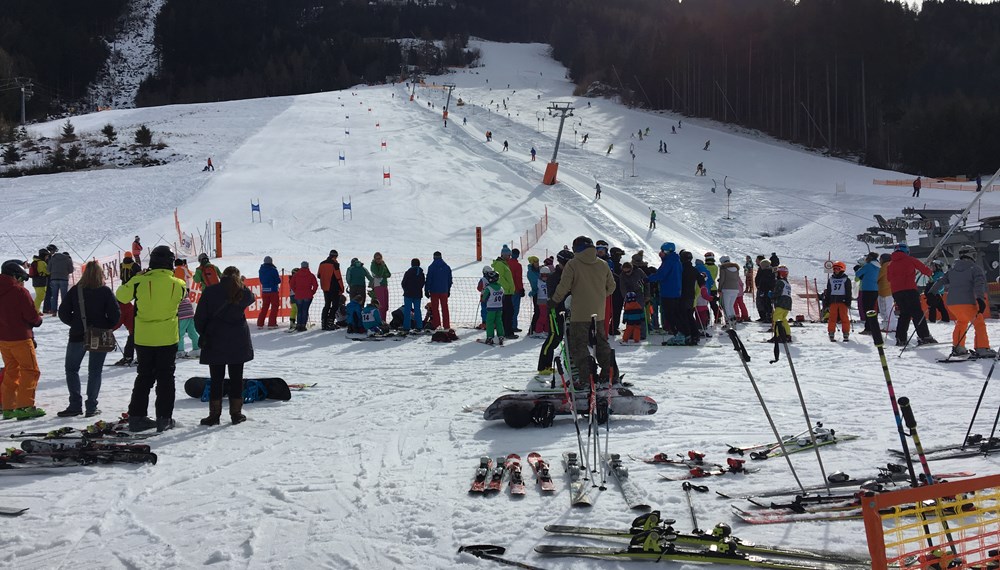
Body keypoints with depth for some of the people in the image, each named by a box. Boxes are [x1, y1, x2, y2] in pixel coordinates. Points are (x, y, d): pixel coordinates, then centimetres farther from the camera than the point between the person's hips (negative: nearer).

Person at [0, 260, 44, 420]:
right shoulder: (20, 292, -16)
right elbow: (32, 316, -15)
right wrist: (38, 320, 8)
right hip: (20, 339, -7)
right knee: (30, 371, 0)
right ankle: (25, 406, -6)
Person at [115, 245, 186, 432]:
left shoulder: (140, 281, -10)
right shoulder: (177, 284, -8)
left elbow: (121, 296, 3)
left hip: (144, 338, 1)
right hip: (167, 338, -1)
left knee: (144, 376, 13)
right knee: (165, 378, 8)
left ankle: (136, 416, 12)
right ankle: (164, 418, 6)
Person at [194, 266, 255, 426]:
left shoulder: (210, 292, -4)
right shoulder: (243, 292, -2)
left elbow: (199, 317, -4)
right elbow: (252, 298, 22)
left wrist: (203, 334, 9)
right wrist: (242, 284, 31)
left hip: (215, 342, -1)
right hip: (238, 342, 1)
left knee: (216, 379, 4)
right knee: (236, 378, 8)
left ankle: (214, 414, 4)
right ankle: (236, 413, 9)